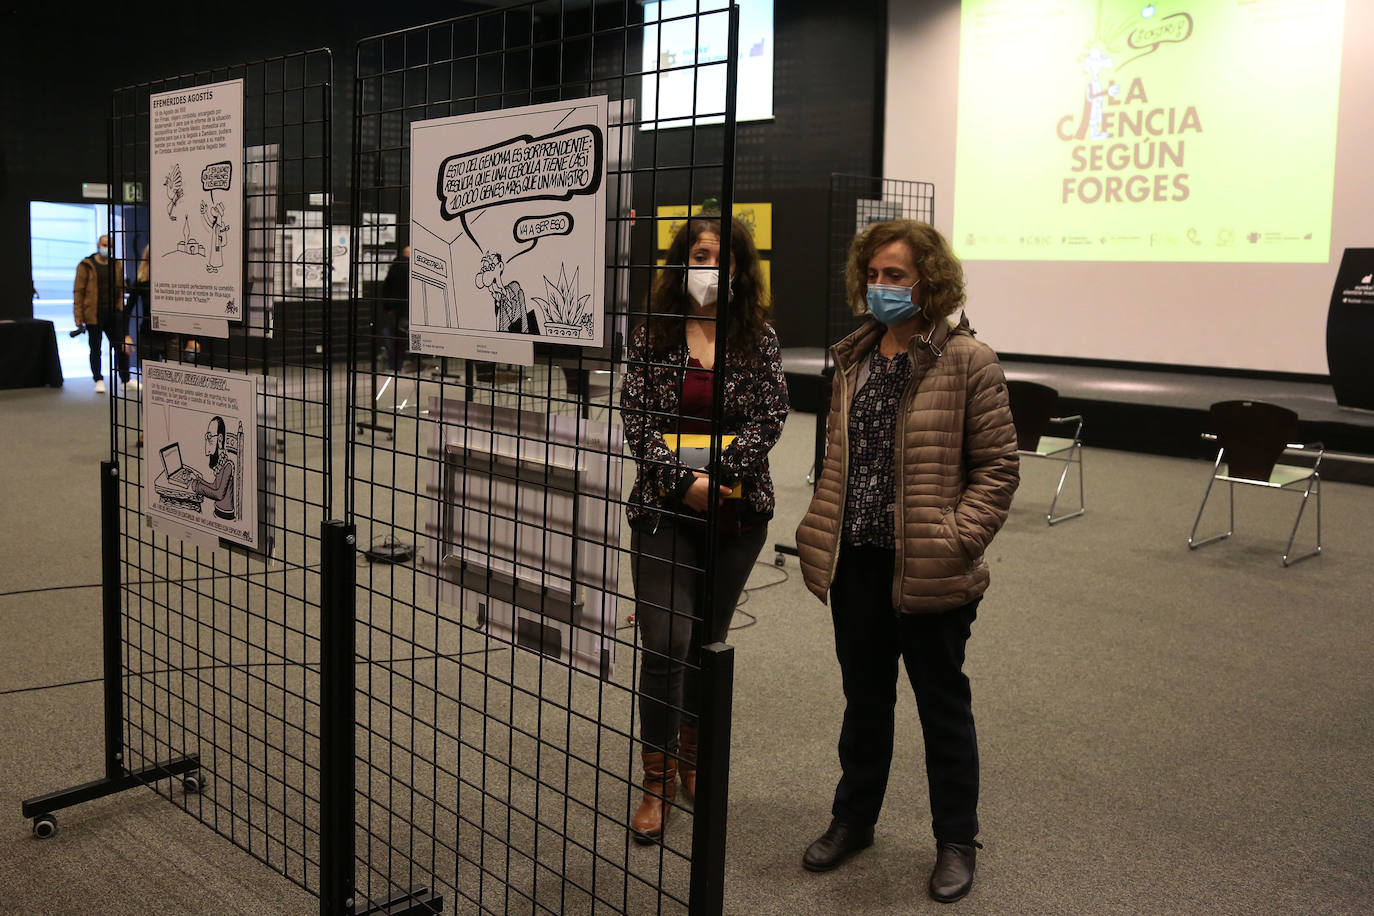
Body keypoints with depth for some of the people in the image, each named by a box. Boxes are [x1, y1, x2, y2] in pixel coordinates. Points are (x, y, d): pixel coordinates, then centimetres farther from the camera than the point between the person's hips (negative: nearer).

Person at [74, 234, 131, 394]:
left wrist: (120, 309, 4)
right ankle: (99, 381, 14)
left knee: (121, 347, 3)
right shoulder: (86, 266, -2)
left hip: (113, 312, 3)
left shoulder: (116, 265, 11)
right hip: (93, 314, -3)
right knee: (95, 349, 5)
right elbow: (78, 291, -4)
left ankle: (126, 380, 10)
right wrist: (79, 317, -10)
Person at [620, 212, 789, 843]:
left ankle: (692, 758, 31)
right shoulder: (651, 336, 0)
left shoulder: (759, 338, 4)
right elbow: (637, 419, -5)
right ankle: (658, 784, 6)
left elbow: (770, 416, -3)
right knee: (666, 643, -6)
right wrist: (683, 480, -16)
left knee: (708, 639, 13)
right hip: (664, 508, -2)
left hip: (737, 511, 2)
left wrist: (719, 473, -15)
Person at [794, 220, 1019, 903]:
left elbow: (997, 468, -10)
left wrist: (956, 539, -18)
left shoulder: (967, 362, -10)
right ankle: (853, 819, 37)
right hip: (855, 562, 5)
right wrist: (821, 530, 7)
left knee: (942, 703, 11)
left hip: (928, 569, -5)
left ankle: (956, 842, 28)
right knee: (864, 697, 20)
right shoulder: (853, 358, 8)